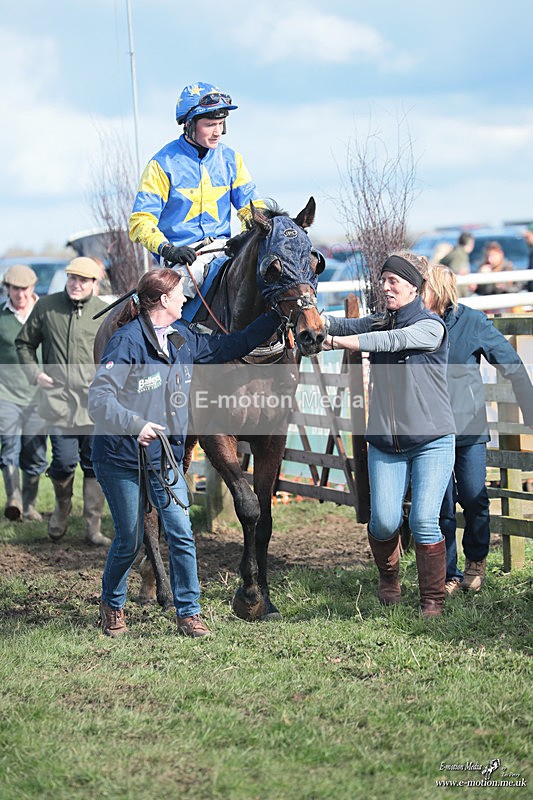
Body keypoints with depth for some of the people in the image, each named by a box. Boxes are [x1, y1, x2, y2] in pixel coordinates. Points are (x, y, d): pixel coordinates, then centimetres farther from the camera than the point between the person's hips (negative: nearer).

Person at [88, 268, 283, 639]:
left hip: (167, 455, 6)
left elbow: (232, 345, 18)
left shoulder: (183, 339, 5)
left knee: (182, 534, -5)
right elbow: (99, 397, -23)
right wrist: (135, 424, -38)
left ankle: (189, 613, 5)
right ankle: (113, 605, 31)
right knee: (130, 540, 6)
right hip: (122, 456, -6)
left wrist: (277, 316, 16)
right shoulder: (128, 342, -17)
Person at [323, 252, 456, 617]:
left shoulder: (431, 326, -7)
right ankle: (389, 578, 24)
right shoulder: (378, 323, 11)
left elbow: (393, 341, -24)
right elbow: (343, 325, -3)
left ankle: (433, 599, 2)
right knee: (384, 520, -5)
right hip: (385, 443, 4)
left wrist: (340, 342, -34)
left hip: (432, 442, -4)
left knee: (424, 520, -12)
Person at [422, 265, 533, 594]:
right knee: (441, 504, -2)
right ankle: (449, 576, 11)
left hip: (470, 426, -1)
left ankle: (476, 560, 23)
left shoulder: (472, 322, -7)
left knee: (474, 498, -3)